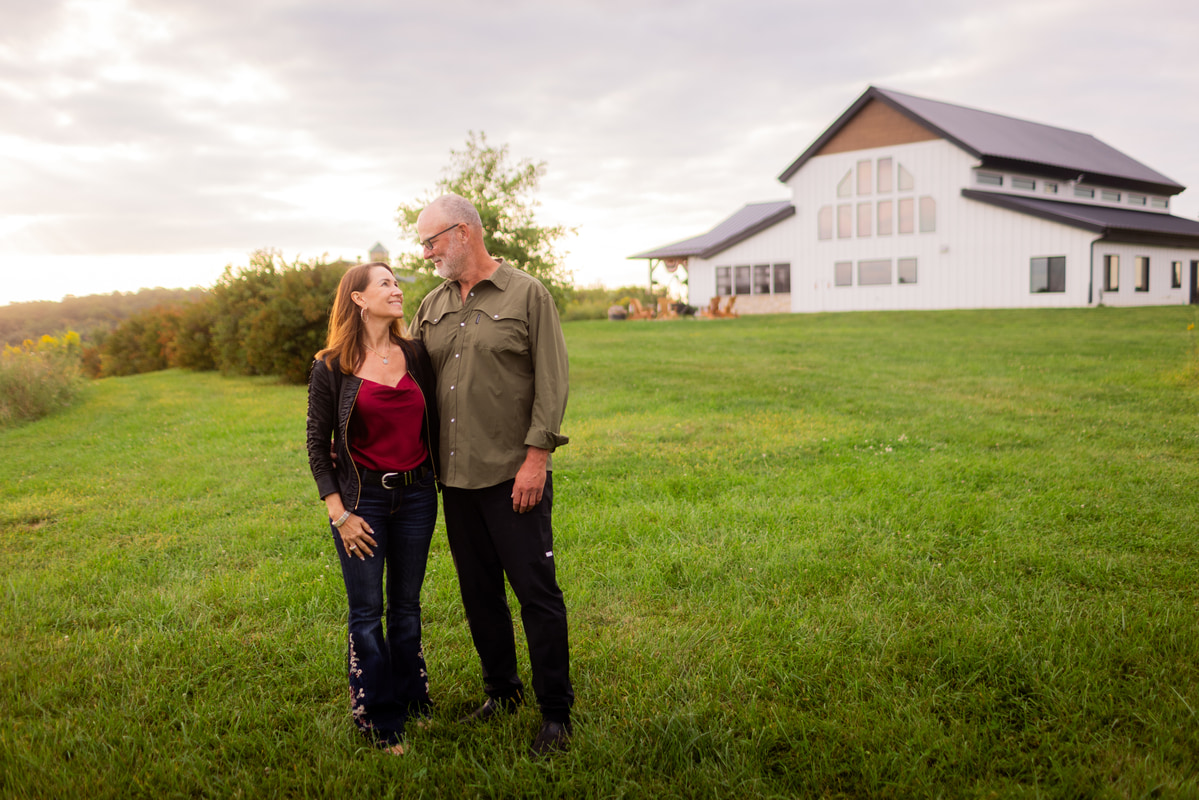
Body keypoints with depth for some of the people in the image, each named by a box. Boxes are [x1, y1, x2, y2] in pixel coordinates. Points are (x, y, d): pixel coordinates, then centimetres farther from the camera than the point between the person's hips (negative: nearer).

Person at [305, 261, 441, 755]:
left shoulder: (415, 355, 3)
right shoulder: (331, 368, -6)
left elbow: (433, 424, 10)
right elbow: (317, 445, -3)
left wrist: (442, 483, 9)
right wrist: (339, 513, -8)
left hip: (416, 494, 3)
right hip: (362, 497, -3)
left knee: (406, 606, 14)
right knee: (367, 613, 4)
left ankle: (412, 702, 30)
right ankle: (380, 720, 19)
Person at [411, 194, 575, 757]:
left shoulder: (527, 294, -4)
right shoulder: (432, 306, 13)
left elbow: (551, 382, -8)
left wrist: (536, 456, -14)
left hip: (514, 474, -6)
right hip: (456, 476, 6)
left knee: (537, 592, -1)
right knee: (479, 592, 14)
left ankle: (556, 713, 12)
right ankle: (502, 691, 32)